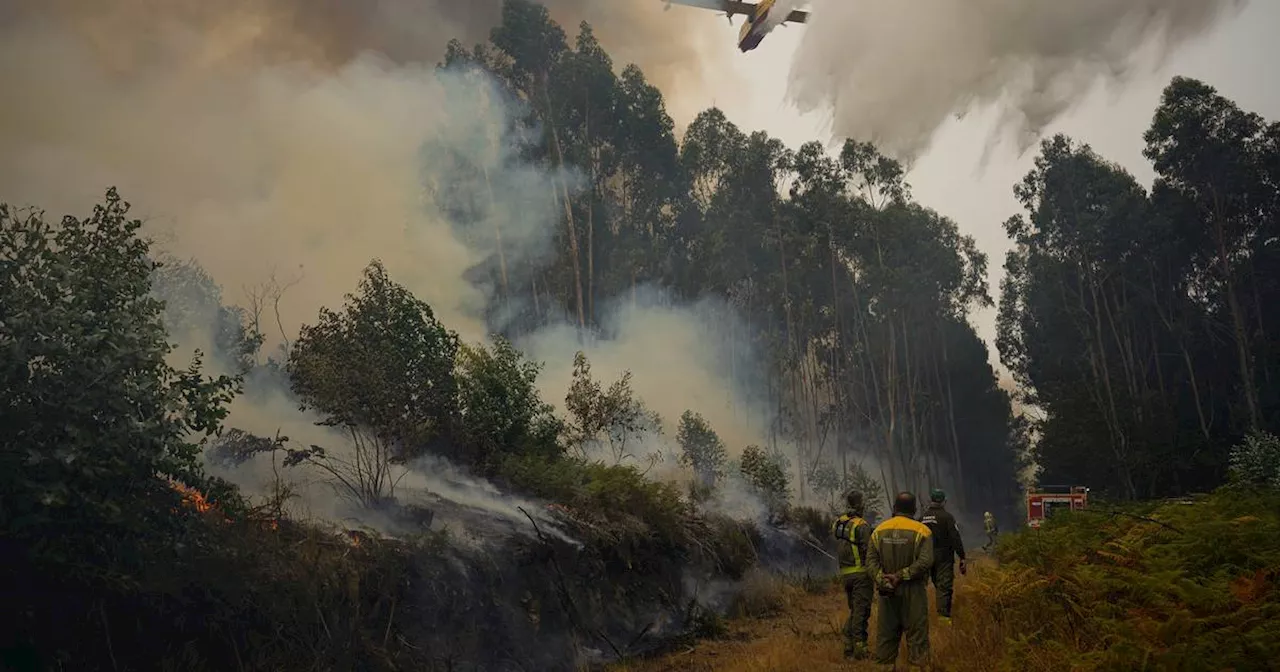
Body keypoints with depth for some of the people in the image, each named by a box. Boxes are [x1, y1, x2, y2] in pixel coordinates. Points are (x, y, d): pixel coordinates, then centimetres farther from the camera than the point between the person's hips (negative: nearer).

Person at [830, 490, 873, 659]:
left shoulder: (837, 523, 5)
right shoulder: (862, 526, -16)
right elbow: (869, 551, -17)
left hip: (845, 573, 7)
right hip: (861, 572, -7)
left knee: (854, 610, 18)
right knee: (861, 611, -1)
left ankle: (848, 646, 18)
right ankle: (859, 647, -1)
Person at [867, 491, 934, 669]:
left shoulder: (879, 530, 4)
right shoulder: (921, 531, -6)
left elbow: (871, 561, -4)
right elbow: (925, 561, -17)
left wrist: (882, 581, -11)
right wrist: (901, 576, -15)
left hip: (886, 591, 3)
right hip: (913, 591, -3)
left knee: (886, 632, 11)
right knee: (916, 632, 3)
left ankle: (883, 664, 16)